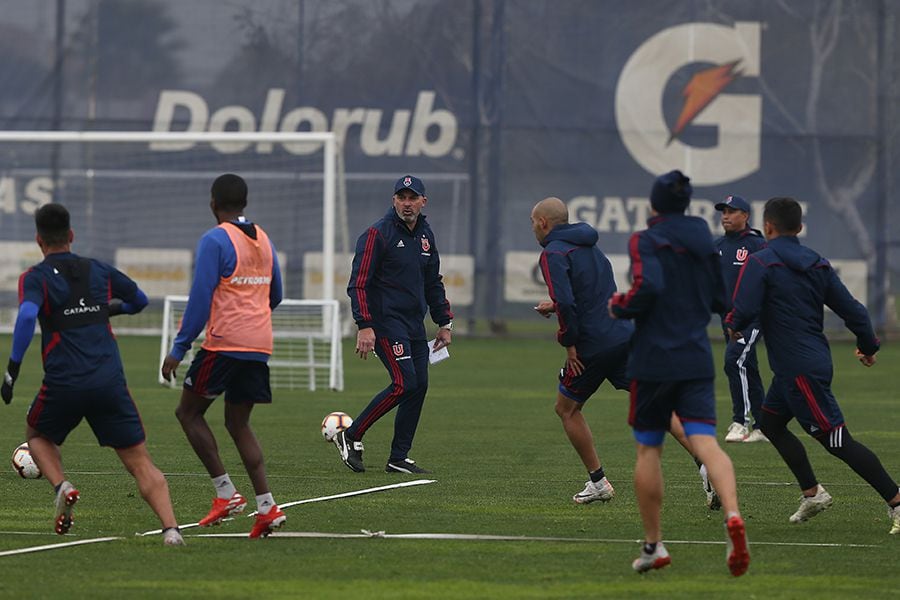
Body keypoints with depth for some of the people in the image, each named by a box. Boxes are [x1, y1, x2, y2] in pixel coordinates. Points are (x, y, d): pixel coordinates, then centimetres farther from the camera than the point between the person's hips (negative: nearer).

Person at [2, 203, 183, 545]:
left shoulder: (36, 277, 1)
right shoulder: (99, 271, 13)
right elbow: (139, 301, 28)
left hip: (63, 384, -2)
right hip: (110, 382, 2)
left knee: (37, 436, 28)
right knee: (140, 463, 3)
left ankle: (62, 487, 2)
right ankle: (171, 528, -17)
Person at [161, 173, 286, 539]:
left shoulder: (214, 241, -9)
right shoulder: (263, 240, 14)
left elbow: (200, 299, -13)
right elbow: (274, 296, 22)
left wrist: (178, 349, -9)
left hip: (224, 343, -7)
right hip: (259, 345, 7)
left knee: (189, 412, 7)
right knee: (238, 424, 13)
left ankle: (226, 494, -3)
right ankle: (266, 506, 0)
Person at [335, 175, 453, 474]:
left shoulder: (425, 236, 14)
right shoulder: (377, 234, -9)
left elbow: (433, 283, 24)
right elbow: (358, 284, -12)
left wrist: (444, 323, 19)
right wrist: (364, 326, -21)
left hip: (415, 324, 8)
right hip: (386, 322, -8)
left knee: (419, 386, 2)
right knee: (405, 382, -17)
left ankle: (399, 458, 8)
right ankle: (351, 436, -6)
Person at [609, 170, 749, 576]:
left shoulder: (646, 241, -6)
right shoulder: (705, 243, 10)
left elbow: (647, 287, -23)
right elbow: (723, 302, 15)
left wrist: (619, 307, -5)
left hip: (654, 360, -4)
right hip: (698, 360, 4)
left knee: (648, 449, 10)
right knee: (705, 443, -8)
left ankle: (653, 545, 14)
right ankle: (732, 515, -34)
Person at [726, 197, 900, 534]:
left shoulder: (761, 263, -10)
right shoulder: (818, 265, 10)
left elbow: (743, 313, -19)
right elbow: (852, 310, 10)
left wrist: (733, 323, 6)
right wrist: (868, 347, 26)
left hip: (799, 370, -8)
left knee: (837, 441, -8)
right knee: (770, 422, 23)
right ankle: (812, 493, 22)